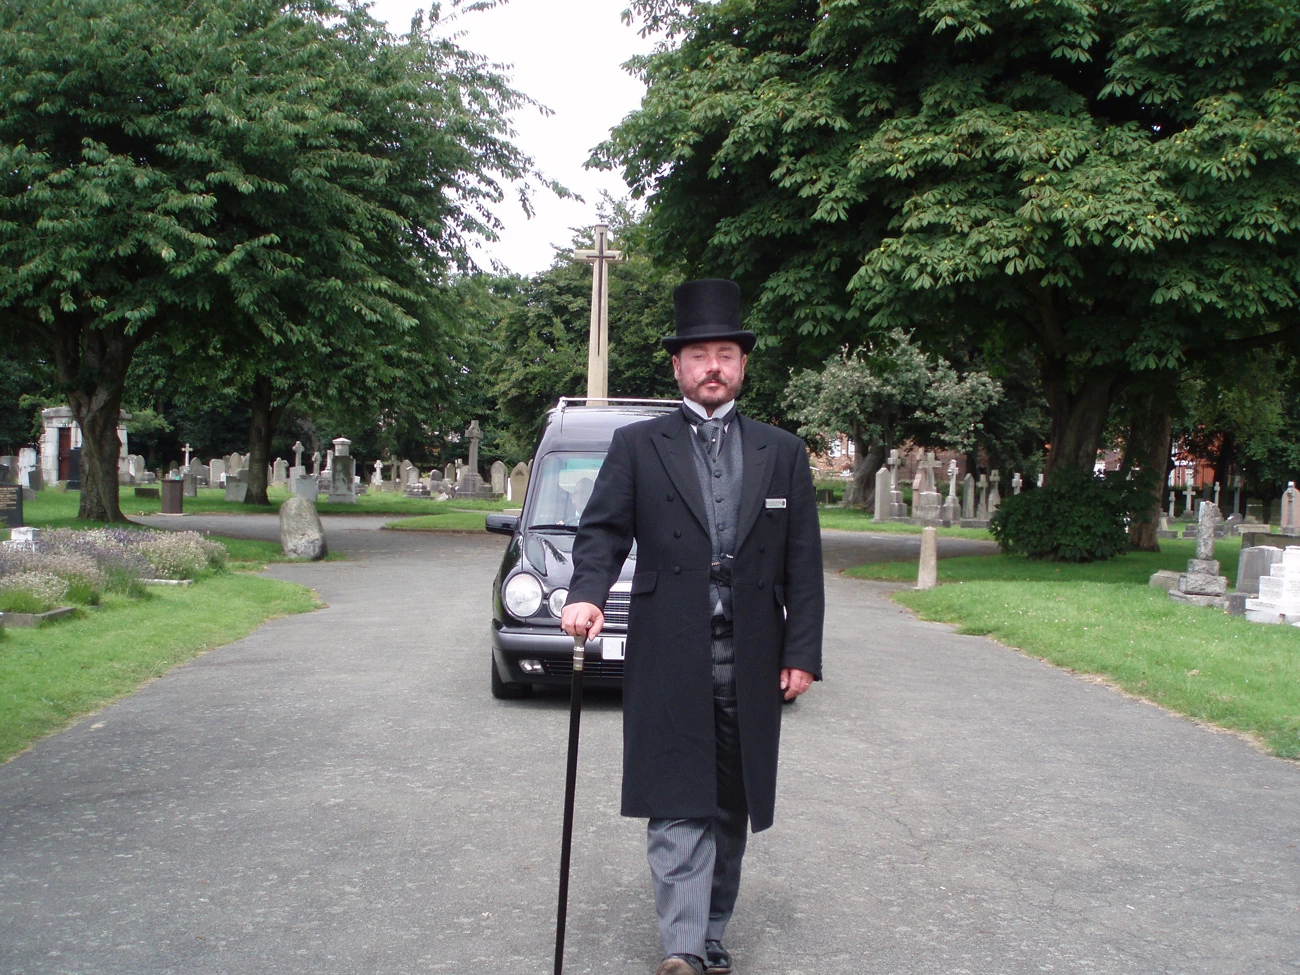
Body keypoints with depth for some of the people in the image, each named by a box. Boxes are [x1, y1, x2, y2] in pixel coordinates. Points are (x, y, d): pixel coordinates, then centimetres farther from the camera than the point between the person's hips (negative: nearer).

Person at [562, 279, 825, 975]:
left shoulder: (782, 453, 11)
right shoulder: (637, 446, 7)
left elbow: (803, 563, 9)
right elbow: (603, 530, 1)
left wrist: (803, 652, 1)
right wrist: (586, 593, -20)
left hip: (752, 660, 3)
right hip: (669, 660, -2)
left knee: (730, 809, 9)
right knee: (678, 807, -6)